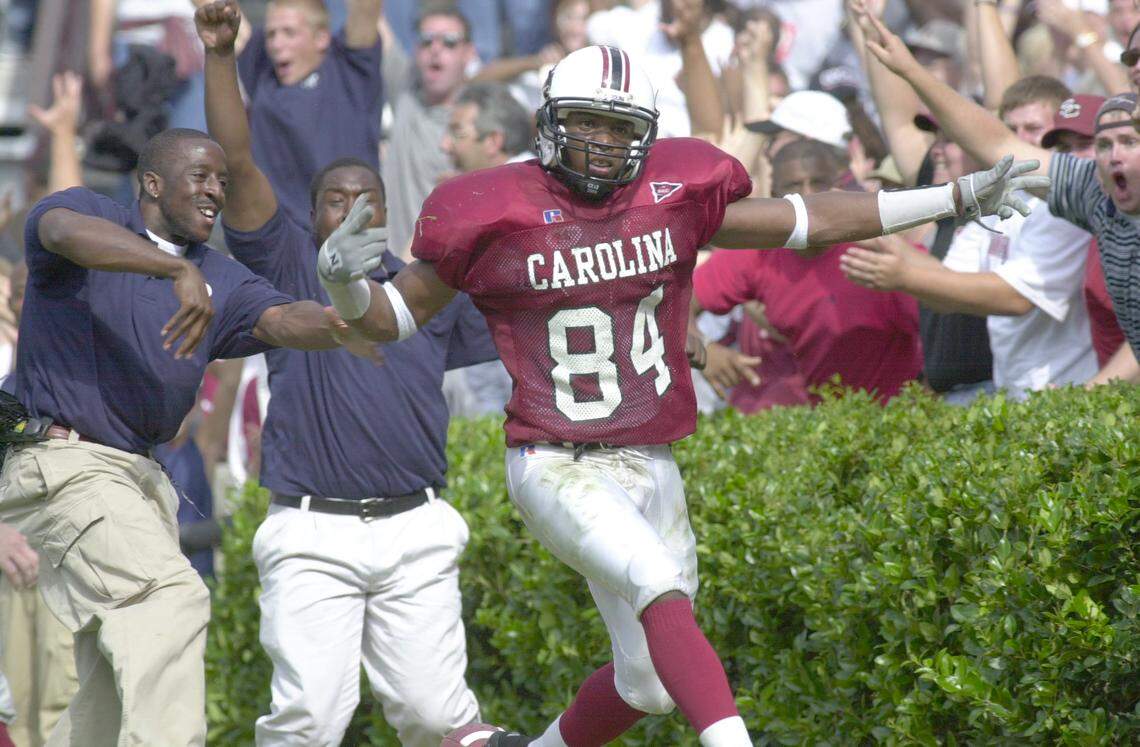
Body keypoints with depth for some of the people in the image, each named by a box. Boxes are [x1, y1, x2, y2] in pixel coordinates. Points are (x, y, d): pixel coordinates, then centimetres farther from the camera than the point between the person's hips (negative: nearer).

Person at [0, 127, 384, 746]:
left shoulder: (220, 281, 17)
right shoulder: (89, 214, -1)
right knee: (173, 595, -26)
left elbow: (282, 322, 0)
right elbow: (67, 230, -26)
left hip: (141, 476, 8)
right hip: (62, 461, -8)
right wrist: (179, 270, -40)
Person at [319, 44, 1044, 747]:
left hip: (651, 469, 6)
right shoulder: (499, 216, -8)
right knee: (662, 591, -30)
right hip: (558, 470, -6)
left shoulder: (675, 196, 2)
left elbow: (809, 221, 8)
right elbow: (396, 314, 2)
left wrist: (959, 198, 8)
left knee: (649, 682, 14)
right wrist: (346, 287, -22)